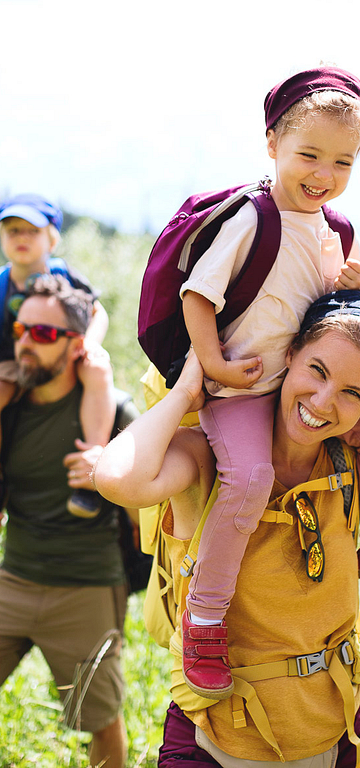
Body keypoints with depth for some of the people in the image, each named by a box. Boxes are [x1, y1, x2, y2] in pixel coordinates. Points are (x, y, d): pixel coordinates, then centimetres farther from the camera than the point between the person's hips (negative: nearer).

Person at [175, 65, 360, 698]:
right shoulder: (251, 221, -15)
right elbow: (198, 294, -15)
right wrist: (215, 365, -19)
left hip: (298, 379, 8)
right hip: (240, 387, -8)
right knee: (250, 476, -29)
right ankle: (205, 609, -16)